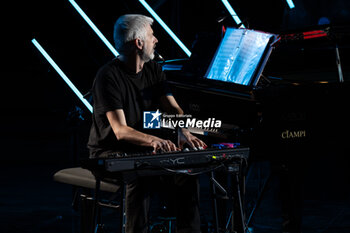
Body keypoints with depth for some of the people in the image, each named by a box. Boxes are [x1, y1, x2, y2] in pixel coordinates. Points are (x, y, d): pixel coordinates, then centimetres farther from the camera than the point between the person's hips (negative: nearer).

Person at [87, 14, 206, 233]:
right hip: (111, 154, -6)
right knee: (141, 175, -36)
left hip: (144, 151, 6)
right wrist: (153, 140, -44)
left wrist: (184, 132, -23)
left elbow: (173, 108, 0)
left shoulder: (154, 70, 7)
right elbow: (120, 131, -25)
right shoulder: (109, 76, -17)